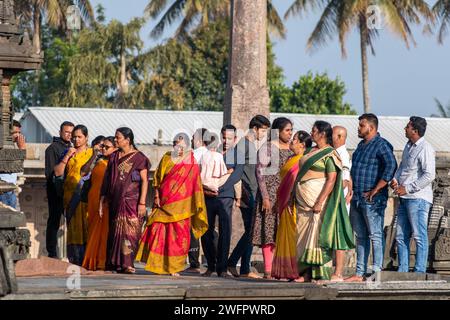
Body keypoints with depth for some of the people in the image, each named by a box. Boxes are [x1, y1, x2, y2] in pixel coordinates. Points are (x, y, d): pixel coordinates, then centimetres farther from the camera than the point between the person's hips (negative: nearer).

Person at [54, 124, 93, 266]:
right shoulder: (67, 153, 14)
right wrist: (67, 156, -3)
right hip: (70, 195, 2)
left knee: (86, 225, -10)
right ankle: (74, 258, -1)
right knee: (73, 226, -1)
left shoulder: (92, 153, 7)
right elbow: (58, 172, 6)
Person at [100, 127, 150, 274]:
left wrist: (142, 203, -13)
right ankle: (115, 263, 6)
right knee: (116, 231, 3)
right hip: (116, 201, 5)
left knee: (130, 231, -9)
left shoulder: (139, 158, -3)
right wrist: (103, 199, 9)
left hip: (132, 202, -5)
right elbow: (107, 179, 16)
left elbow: (144, 181, -6)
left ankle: (127, 264, -9)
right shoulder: (114, 157, 13)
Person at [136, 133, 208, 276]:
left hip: (181, 206, -1)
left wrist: (197, 206, -1)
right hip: (163, 203, 1)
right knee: (157, 231, -6)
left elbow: (196, 186, 4)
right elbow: (157, 178, 12)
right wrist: (156, 196, 2)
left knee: (178, 236, -4)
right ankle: (157, 264, 3)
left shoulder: (192, 164, 4)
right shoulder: (166, 158, 8)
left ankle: (173, 267, 4)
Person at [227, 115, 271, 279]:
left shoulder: (253, 144, 19)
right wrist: (240, 194, -22)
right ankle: (245, 270, -3)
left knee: (250, 232, 10)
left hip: (253, 196, 9)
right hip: (247, 197, -9)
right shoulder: (243, 144, -10)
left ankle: (232, 262, 15)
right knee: (250, 231, -7)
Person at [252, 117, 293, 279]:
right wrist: (265, 197, -16)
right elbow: (260, 173, -8)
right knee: (269, 231, -8)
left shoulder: (292, 149, 14)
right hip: (271, 192, -5)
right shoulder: (267, 148, -3)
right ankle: (268, 271, -9)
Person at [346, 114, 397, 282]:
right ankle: (359, 273, 15)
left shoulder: (381, 145, -9)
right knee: (360, 237, 11)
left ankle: (377, 272, -5)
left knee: (375, 236, -6)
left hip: (372, 199, -9)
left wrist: (375, 190, -21)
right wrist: (352, 190, 15)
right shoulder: (361, 145, 18)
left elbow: (391, 166, -22)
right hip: (357, 198, 9)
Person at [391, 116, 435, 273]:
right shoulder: (409, 146, 16)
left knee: (419, 236, -6)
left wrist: (407, 188, -17)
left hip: (418, 198, -9)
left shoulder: (425, 148, -13)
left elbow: (429, 175, -19)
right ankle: (402, 270, 16)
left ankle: (420, 271, -5)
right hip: (405, 198, 9)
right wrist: (395, 179, 7)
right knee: (401, 236, 11)